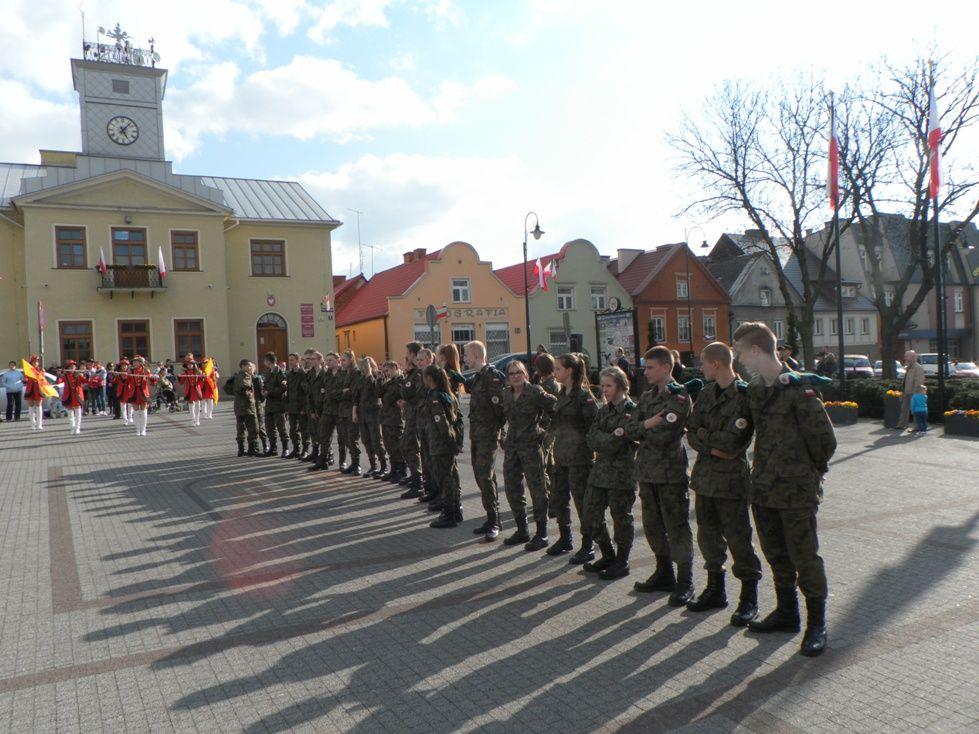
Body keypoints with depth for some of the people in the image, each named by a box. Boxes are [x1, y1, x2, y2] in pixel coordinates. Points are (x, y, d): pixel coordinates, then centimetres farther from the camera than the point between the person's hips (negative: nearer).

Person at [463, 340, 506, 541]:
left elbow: (499, 405, -17)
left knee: (486, 477, -11)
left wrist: (500, 429, -15)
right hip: (476, 434, 9)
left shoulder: (492, 375, -14)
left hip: (488, 434, -9)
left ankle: (493, 521, -4)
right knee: (481, 476, 12)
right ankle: (493, 519, 20)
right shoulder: (477, 377, 14)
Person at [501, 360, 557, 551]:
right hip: (512, 446, 7)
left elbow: (555, 406, -10)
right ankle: (521, 531, 23)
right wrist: (503, 437, 16)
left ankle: (541, 534, 9)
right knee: (512, 488, 9)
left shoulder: (535, 392, -10)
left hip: (531, 446, -6)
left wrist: (543, 422, -5)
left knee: (537, 489, 0)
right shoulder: (506, 394, 9)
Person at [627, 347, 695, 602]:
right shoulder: (646, 396, 13)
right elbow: (630, 428, 6)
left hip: (670, 471, -8)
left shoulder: (679, 397, -11)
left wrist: (644, 429, -7)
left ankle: (685, 583, 9)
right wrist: (647, 426, -11)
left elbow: (664, 435, -19)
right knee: (652, 525, 16)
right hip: (647, 470, 8)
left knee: (677, 527, 0)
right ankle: (664, 573, 30)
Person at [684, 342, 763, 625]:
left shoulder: (745, 395, -13)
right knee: (708, 535, 15)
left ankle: (749, 598, 14)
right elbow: (691, 433, 6)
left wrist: (703, 435, -8)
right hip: (704, 474, 7)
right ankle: (715, 590, 30)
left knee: (738, 538, 1)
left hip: (730, 477, -7)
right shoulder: (706, 393, 9)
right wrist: (713, 447, -9)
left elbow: (732, 440, -20)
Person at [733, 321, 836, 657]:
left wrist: (810, 471, -1)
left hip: (796, 491, -8)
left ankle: (816, 622, 19)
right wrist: (764, 471, 14)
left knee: (804, 557, 3)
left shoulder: (798, 388, -16)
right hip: (764, 488, 8)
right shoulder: (754, 390, 8)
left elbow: (825, 439, -14)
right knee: (776, 556, 18)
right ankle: (786, 612, 34)